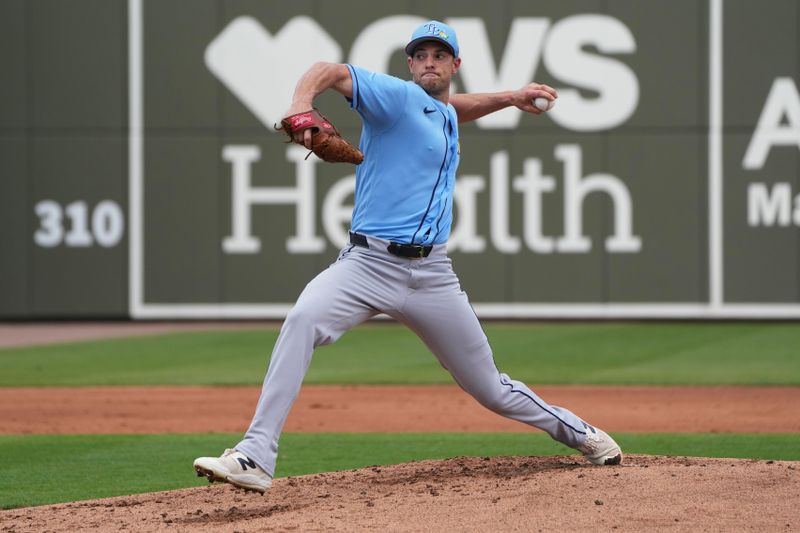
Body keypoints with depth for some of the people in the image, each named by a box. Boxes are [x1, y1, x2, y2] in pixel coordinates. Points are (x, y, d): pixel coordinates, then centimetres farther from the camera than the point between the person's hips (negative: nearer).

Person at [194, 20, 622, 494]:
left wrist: (510, 97, 37)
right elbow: (330, 71, -19)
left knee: (492, 390, 11)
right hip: (367, 263, -5)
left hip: (432, 273, 5)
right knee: (304, 319, -35)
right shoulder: (399, 97, -2)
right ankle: (256, 459, -37)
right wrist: (302, 105, -39)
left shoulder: (446, 117, 19)